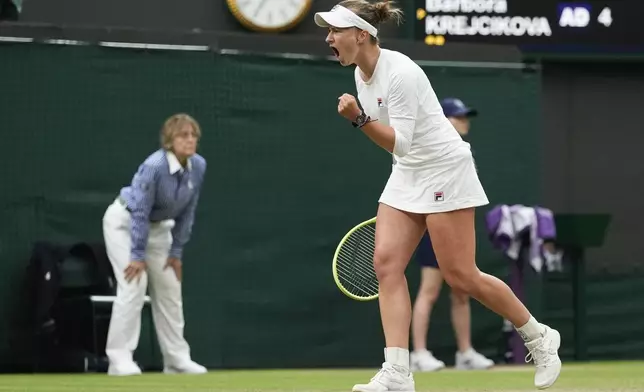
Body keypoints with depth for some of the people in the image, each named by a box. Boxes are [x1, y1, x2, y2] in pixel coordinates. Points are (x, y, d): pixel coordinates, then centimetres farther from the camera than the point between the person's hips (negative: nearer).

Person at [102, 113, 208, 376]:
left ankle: (177, 358, 13)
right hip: (125, 221, -7)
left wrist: (176, 252, -2)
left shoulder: (198, 167, -13)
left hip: (158, 226, 7)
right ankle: (120, 359, -16)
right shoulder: (154, 167, -32)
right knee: (134, 285, -17)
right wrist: (138, 255, -24)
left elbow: (187, 211, -4)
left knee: (170, 288, 6)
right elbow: (140, 212, -27)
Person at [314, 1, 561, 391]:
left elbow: (400, 142, -26)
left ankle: (540, 338, 14)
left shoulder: (400, 73, -23)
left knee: (461, 277, -6)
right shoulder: (362, 74, 5)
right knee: (386, 263, -8)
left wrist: (359, 119, -37)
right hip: (407, 175, 9)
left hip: (445, 171, -9)